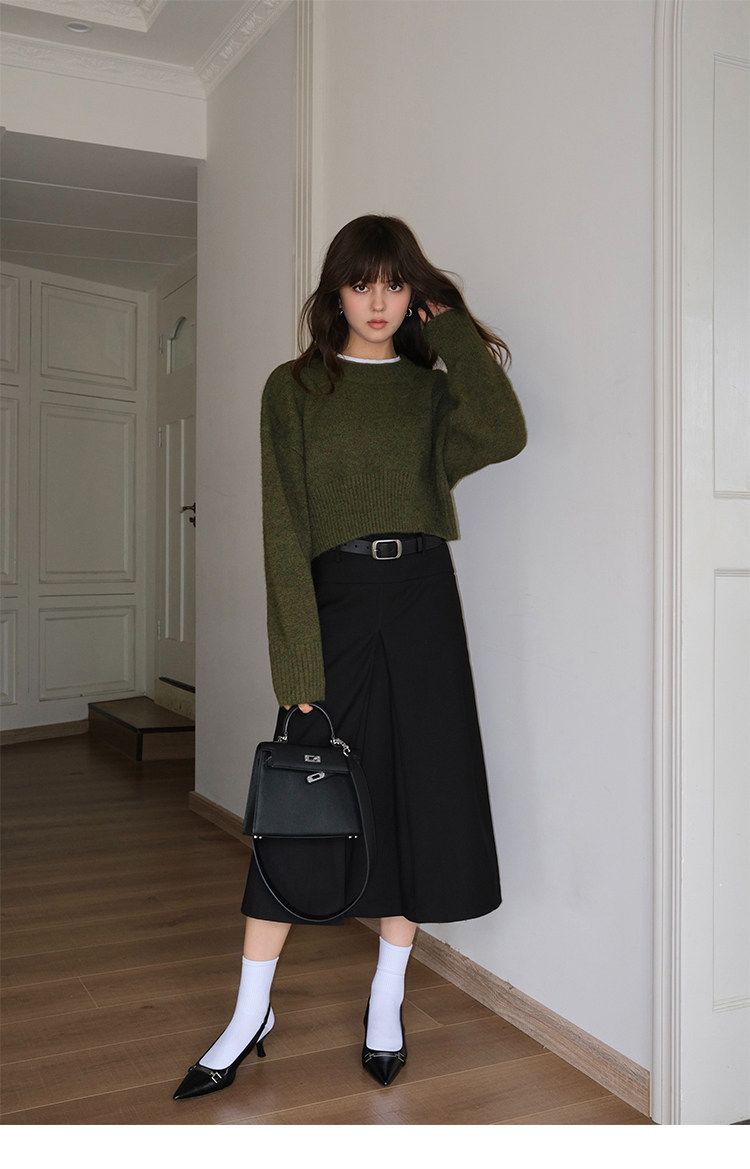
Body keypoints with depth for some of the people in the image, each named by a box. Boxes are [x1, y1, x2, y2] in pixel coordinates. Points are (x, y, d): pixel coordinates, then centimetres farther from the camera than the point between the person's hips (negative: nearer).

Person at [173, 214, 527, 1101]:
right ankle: (250, 1015, 15)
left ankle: (387, 1000, 23)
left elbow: (502, 436, -14)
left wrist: (453, 330, -2)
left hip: (421, 599, 2)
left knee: (420, 795, 5)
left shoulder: (432, 387, 10)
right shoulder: (294, 388, 3)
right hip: (334, 597, -2)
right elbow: (286, 532, -4)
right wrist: (299, 663, -12)